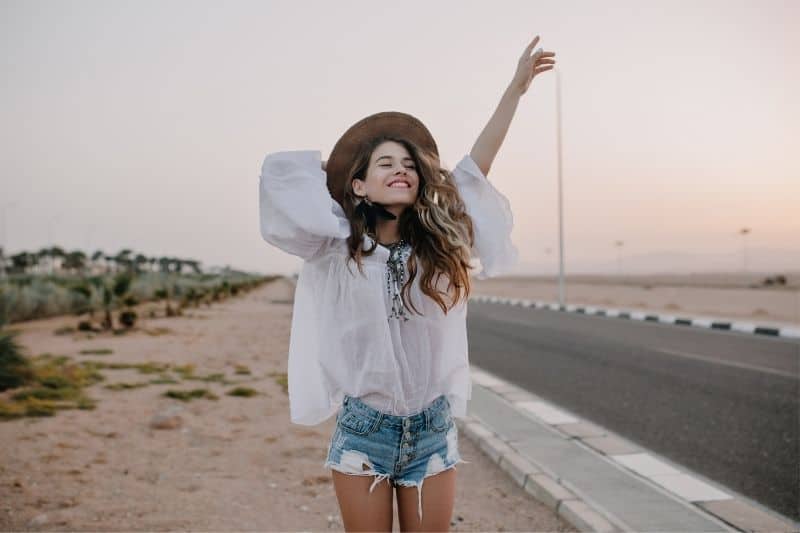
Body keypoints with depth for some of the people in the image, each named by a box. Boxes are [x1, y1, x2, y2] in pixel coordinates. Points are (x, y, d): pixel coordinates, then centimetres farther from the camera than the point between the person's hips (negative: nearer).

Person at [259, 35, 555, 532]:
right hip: (363, 430, -2)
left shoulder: (440, 245, -1)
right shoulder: (337, 249, -5)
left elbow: (479, 163, 2)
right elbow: (278, 168, -2)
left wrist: (517, 87, 6)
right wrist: (347, 157, 9)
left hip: (433, 430, 2)